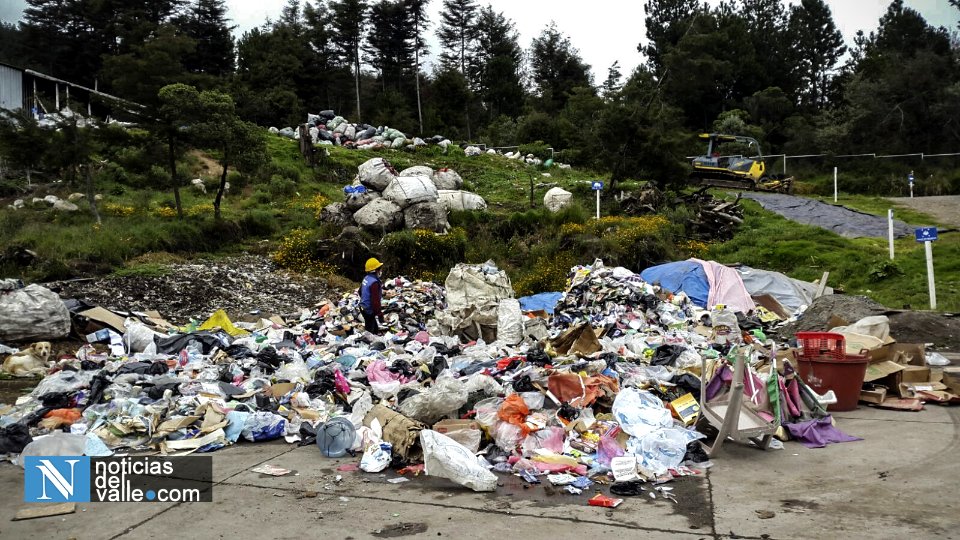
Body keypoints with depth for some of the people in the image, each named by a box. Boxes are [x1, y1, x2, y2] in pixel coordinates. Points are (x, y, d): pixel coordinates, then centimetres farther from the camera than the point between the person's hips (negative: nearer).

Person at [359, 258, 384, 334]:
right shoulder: (374, 283, -27)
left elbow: (360, 292, 17)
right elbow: (376, 300, -29)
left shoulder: (366, 278, 2)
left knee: (375, 328, 24)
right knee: (369, 330, 1)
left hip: (363, 307, 10)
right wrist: (380, 315, -24)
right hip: (369, 310, -10)